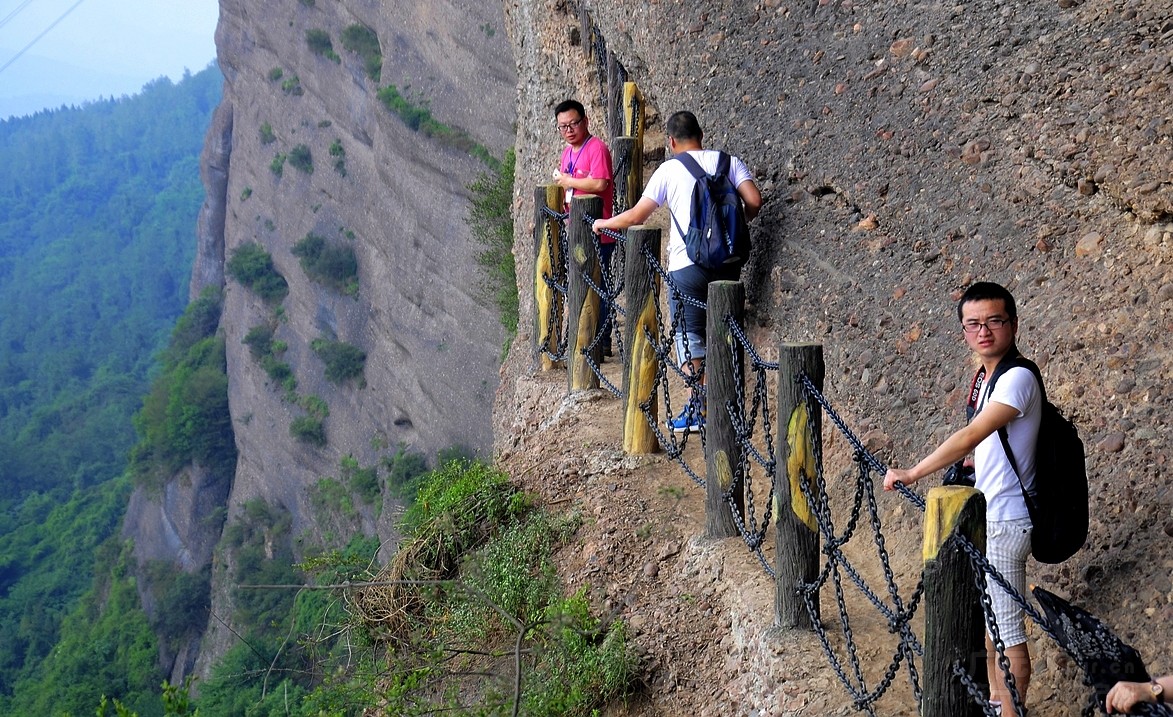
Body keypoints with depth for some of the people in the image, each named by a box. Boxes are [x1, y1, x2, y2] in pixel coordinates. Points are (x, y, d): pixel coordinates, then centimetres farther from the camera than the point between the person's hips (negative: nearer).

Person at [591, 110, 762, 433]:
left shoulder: (669, 169, 1)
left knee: (689, 335, 4)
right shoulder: (728, 161, 7)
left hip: (687, 264, -4)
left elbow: (636, 216, 2)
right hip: (727, 262, 4)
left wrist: (604, 223, 20)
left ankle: (699, 408, -3)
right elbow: (754, 202, -5)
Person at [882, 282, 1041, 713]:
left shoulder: (1017, 378, -21)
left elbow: (971, 437, -30)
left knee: (1007, 630, -1)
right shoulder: (986, 377, 8)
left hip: (1004, 523, -10)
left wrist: (912, 474, -27)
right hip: (985, 516, 10)